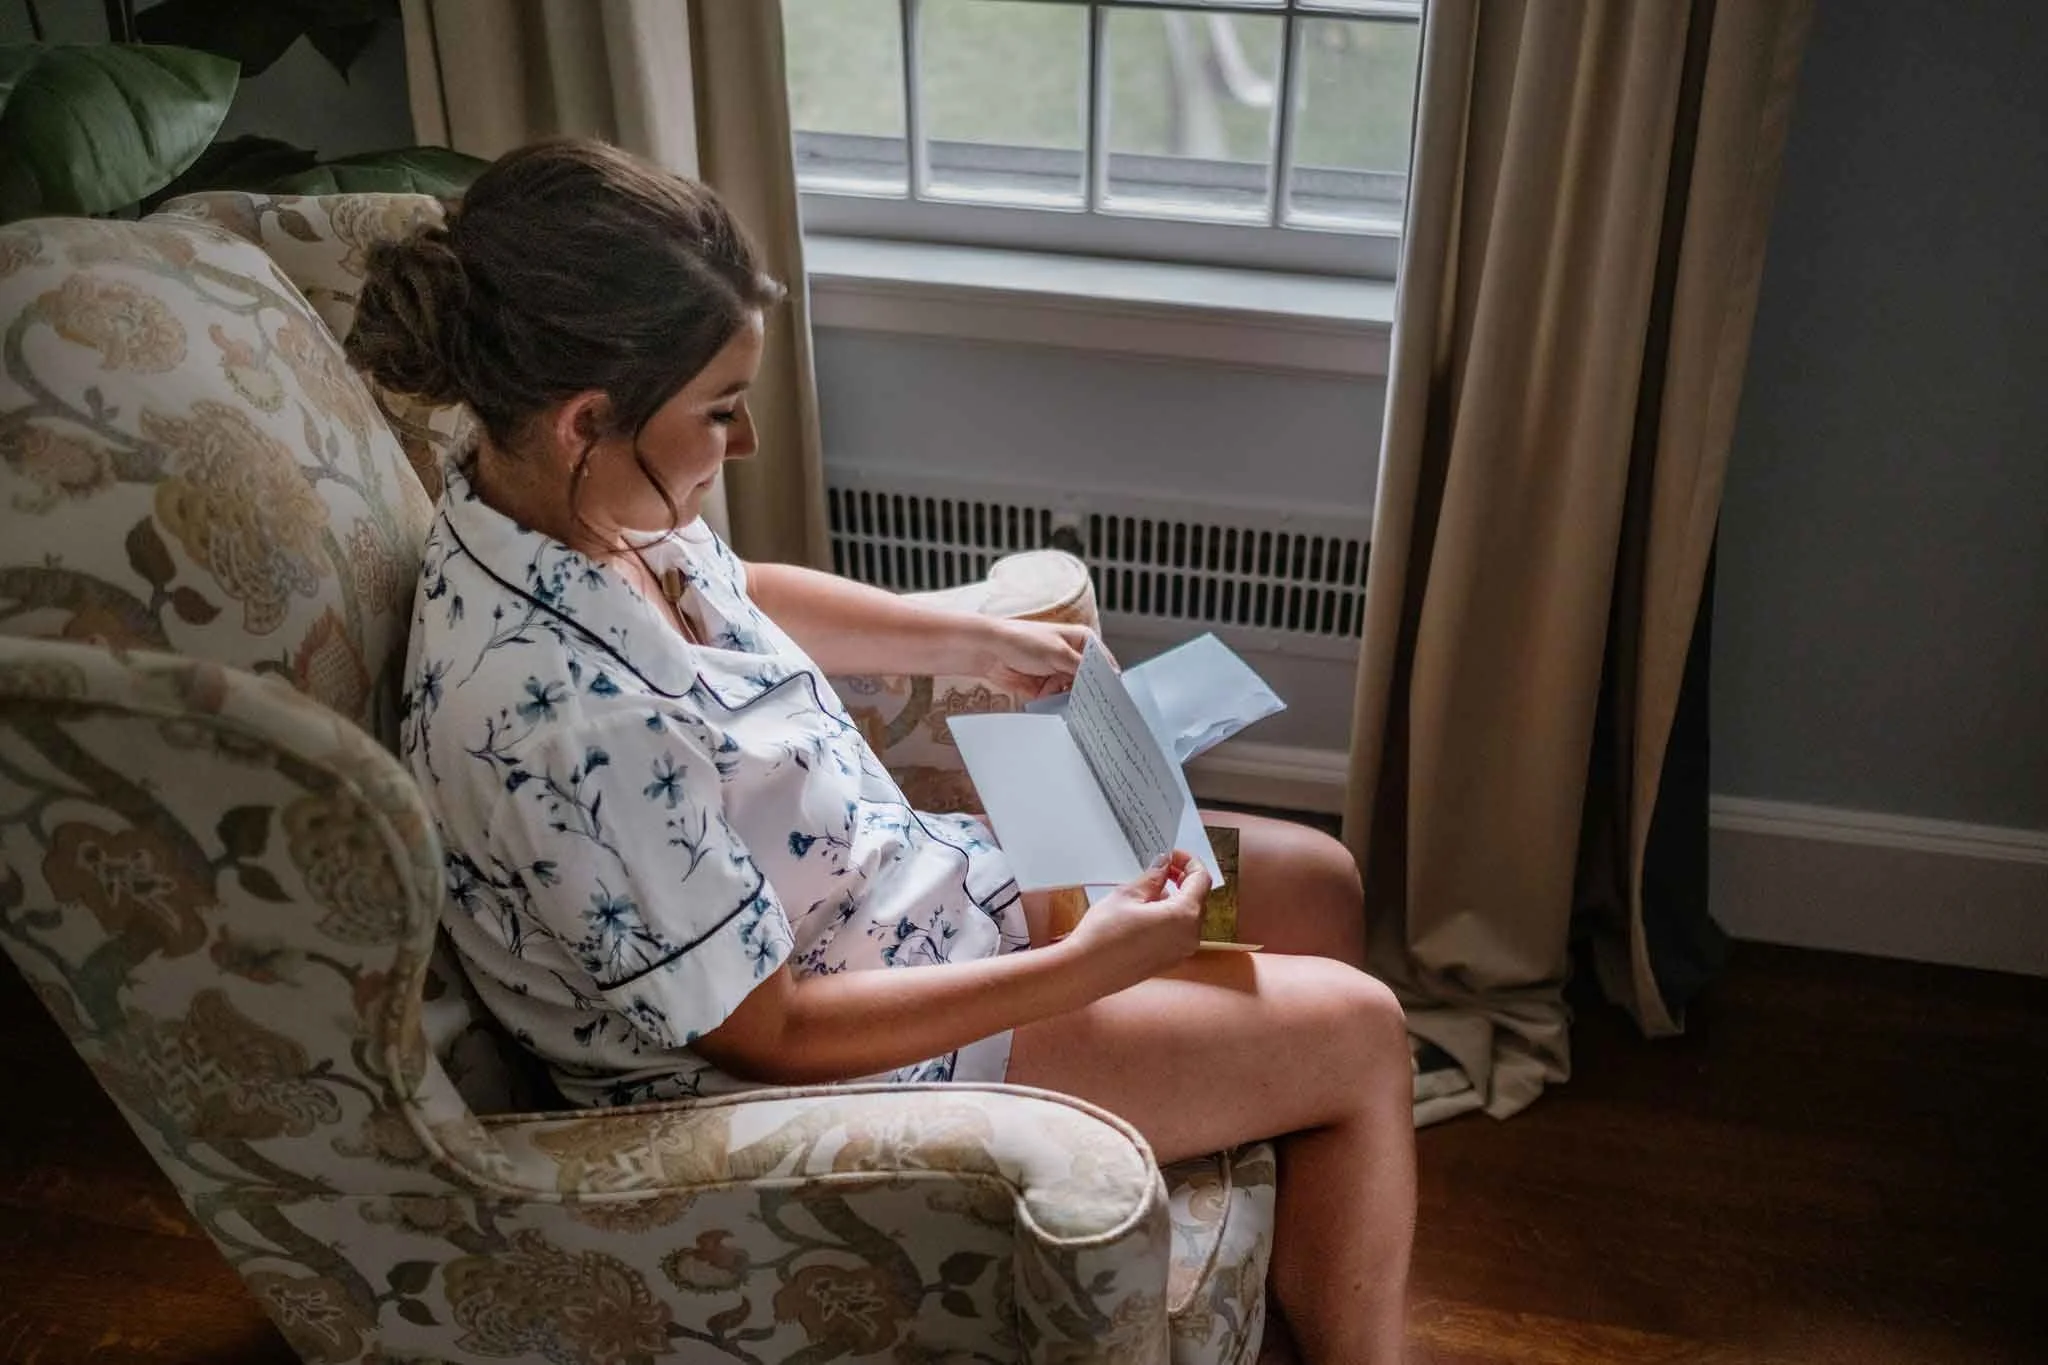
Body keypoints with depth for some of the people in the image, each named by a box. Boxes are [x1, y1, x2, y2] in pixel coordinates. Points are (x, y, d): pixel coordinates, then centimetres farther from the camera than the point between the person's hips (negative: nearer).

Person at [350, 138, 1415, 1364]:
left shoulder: (580, 506, -9)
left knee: (1320, 883, 15)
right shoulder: (558, 715, -36)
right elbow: (769, 1032, -26)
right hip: (824, 1059, -8)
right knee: (1356, 1032, -2)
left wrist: (980, 641, 11)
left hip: (890, 881, 9)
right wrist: (1086, 967, -23)